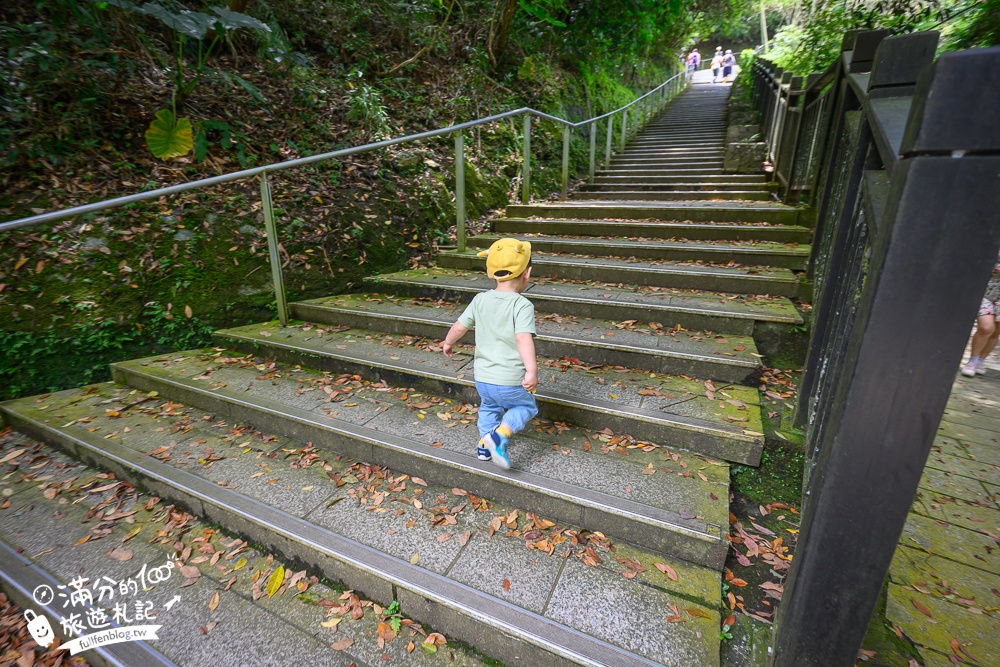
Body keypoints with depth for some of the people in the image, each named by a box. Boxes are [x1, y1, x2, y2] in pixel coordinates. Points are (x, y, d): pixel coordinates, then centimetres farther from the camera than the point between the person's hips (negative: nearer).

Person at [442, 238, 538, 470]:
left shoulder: (480, 300, 1)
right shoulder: (523, 305, -15)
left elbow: (459, 326, 8)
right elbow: (523, 338, -28)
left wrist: (448, 343, 26)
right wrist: (532, 370, -33)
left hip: (482, 378, 5)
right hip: (510, 381, -5)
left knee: (489, 407, 32)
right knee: (526, 407, 21)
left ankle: (485, 445, 34)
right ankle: (499, 435, 1)